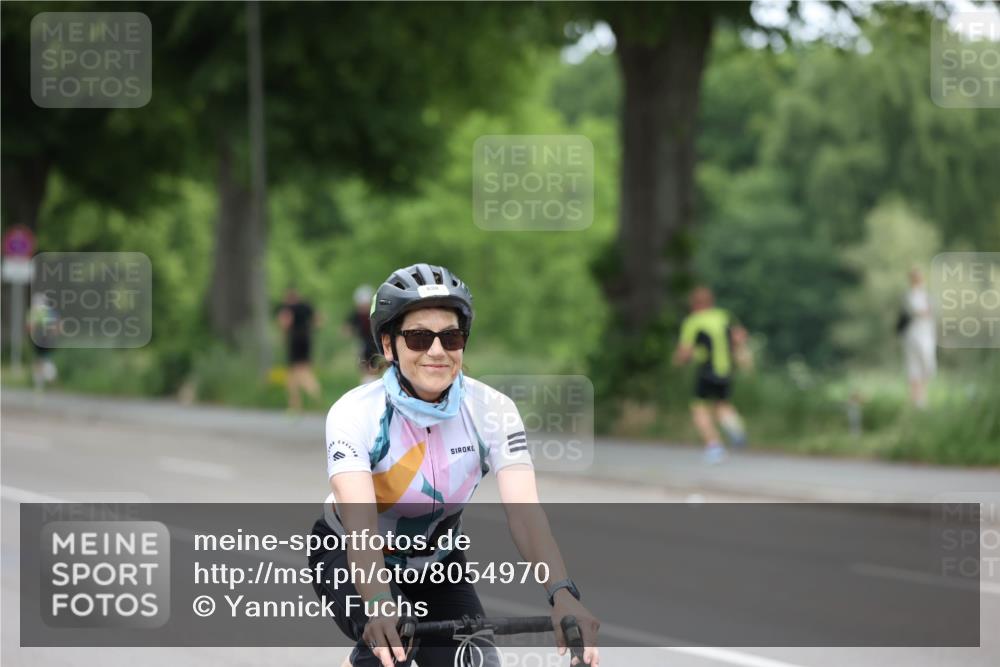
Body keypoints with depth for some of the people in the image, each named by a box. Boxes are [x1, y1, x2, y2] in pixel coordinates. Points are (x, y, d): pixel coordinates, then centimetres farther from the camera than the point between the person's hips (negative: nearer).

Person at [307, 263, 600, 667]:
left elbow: (523, 512, -33)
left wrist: (562, 596, -50)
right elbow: (360, 522, -42)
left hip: (436, 565, 3)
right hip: (349, 558, -3)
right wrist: (379, 604, -60)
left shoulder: (492, 411, -21)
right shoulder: (355, 414, -29)